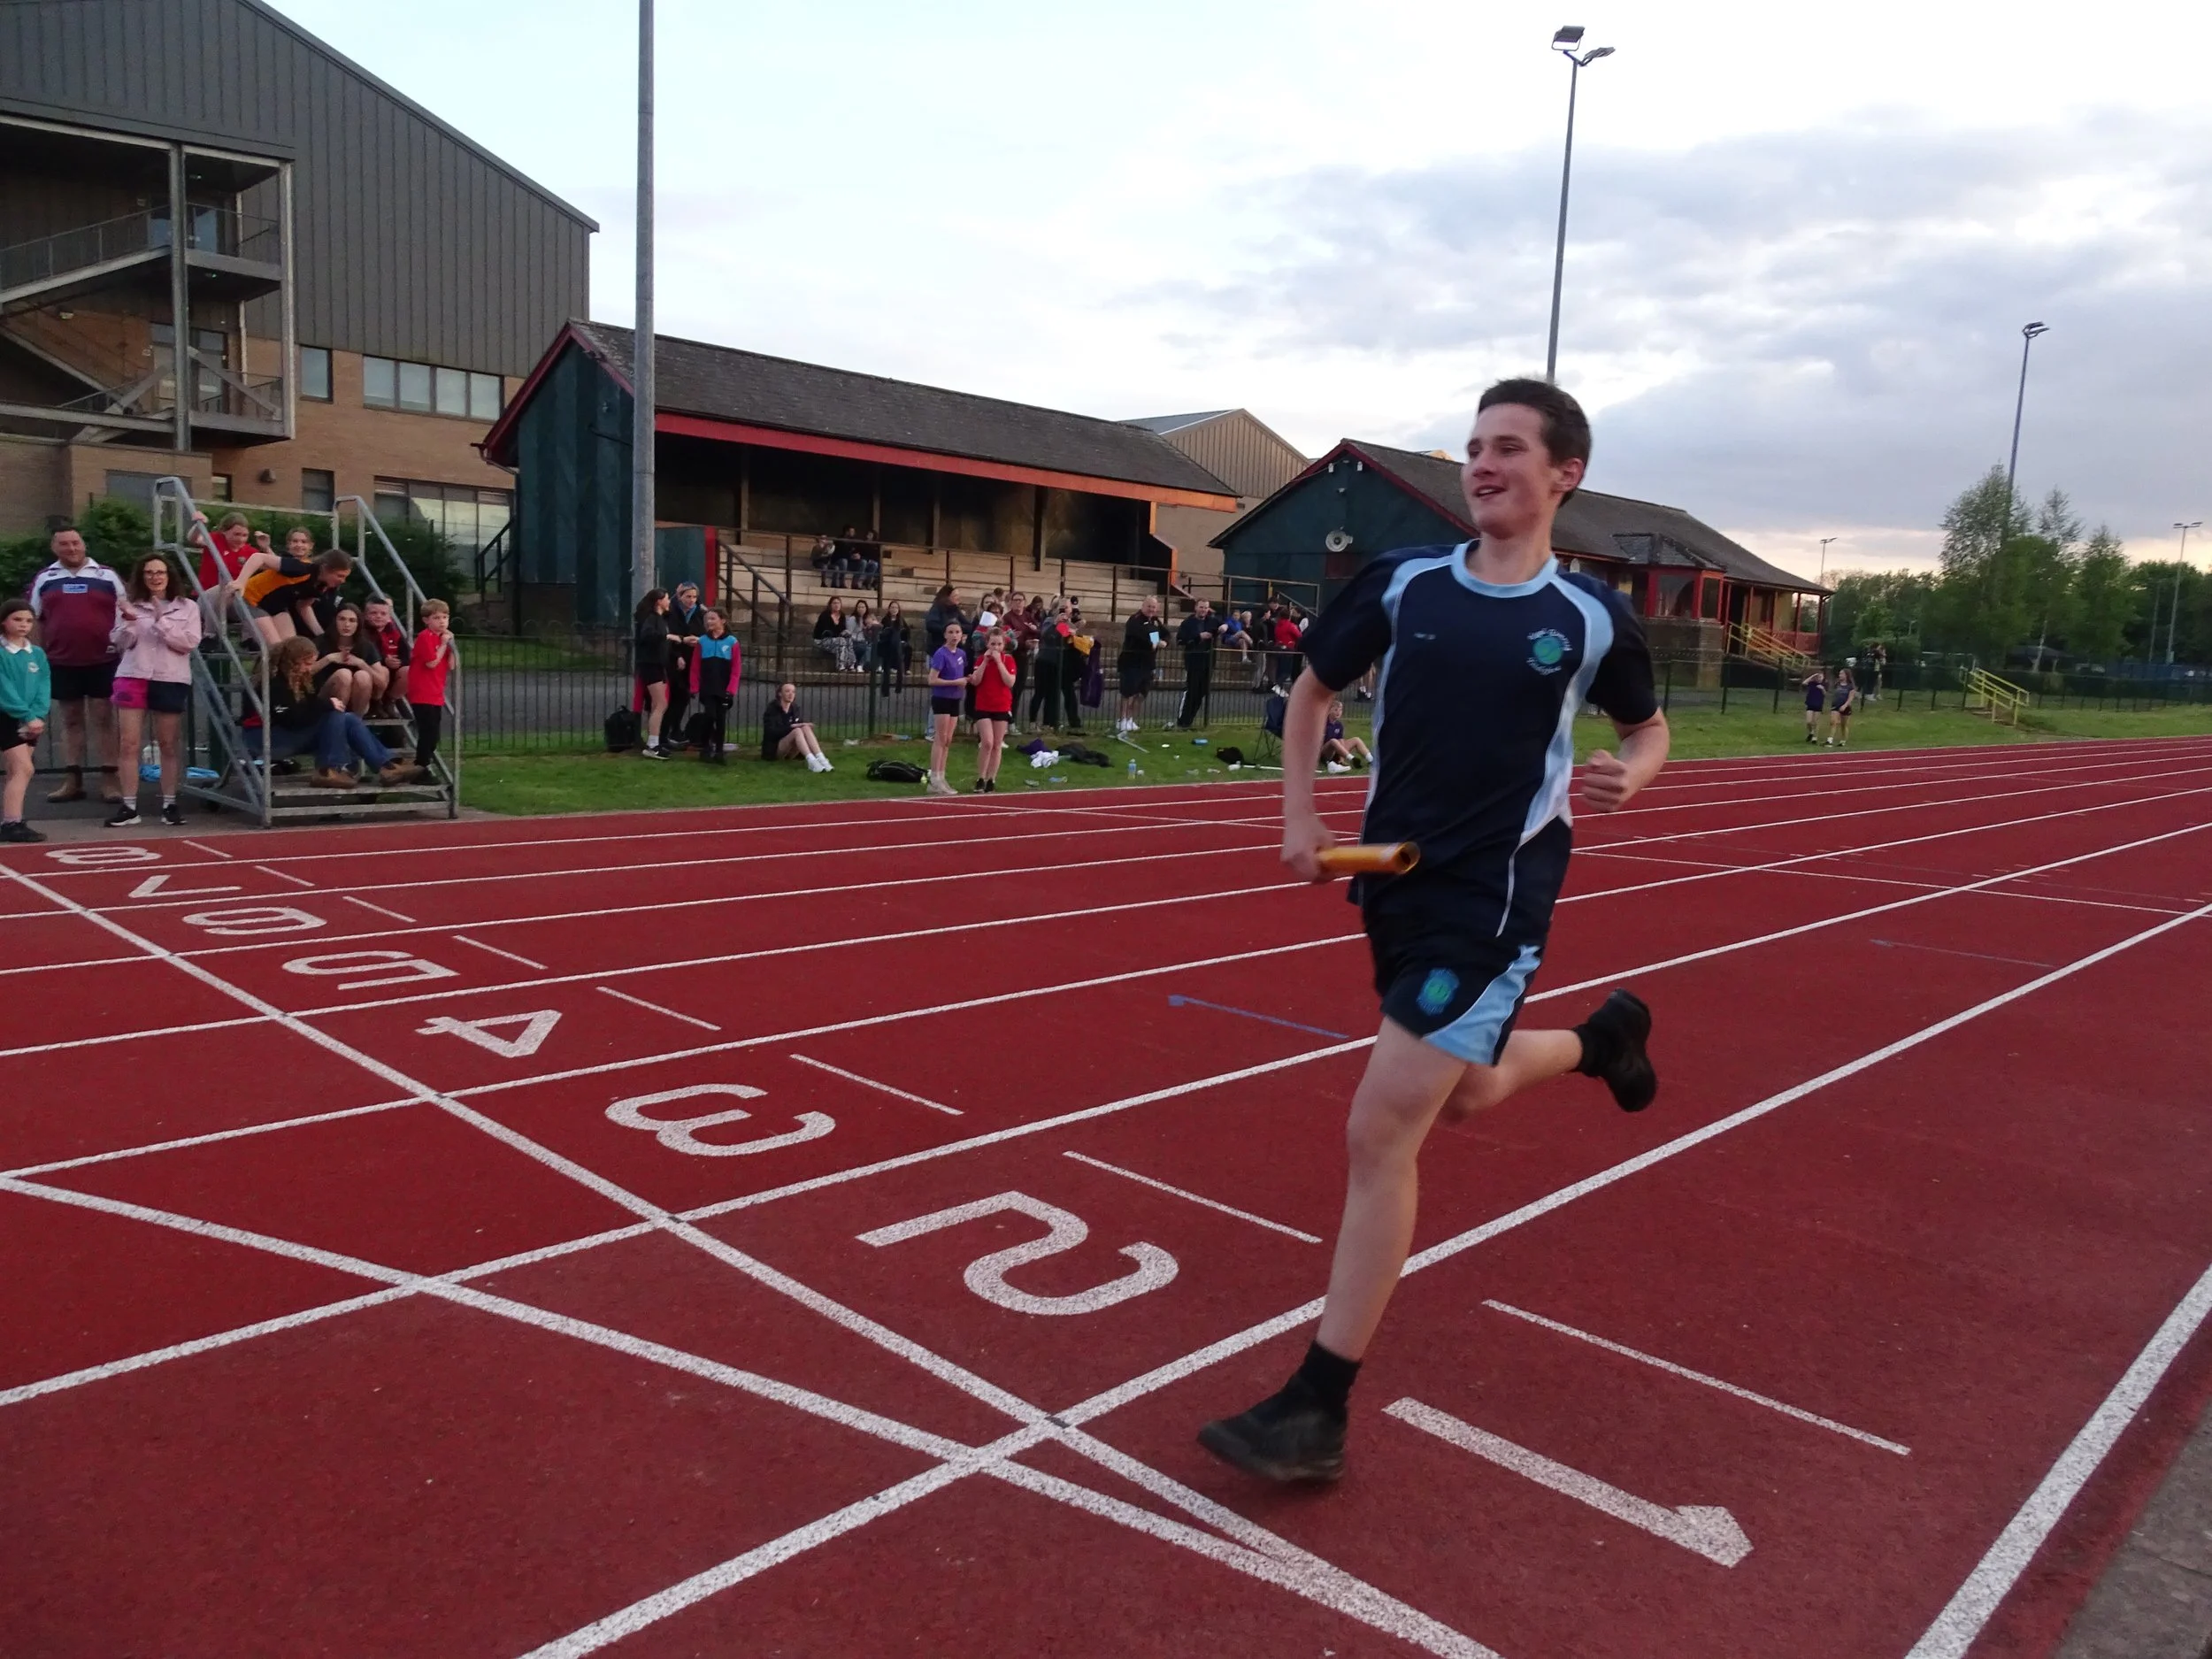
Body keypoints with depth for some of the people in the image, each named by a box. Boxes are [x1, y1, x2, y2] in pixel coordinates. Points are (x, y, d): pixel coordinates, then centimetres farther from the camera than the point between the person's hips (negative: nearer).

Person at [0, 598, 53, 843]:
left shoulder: (38, 654, 8)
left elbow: (44, 688, 2)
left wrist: (38, 715, -12)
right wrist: (27, 716, -19)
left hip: (30, 721, 6)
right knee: (24, 769, -14)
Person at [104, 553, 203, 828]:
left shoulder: (187, 607, 6)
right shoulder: (131, 605, 9)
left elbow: (189, 643, -5)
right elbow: (122, 644, 5)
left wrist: (162, 622, -14)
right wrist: (130, 621, -12)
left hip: (171, 680, -1)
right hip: (133, 676, 1)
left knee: (169, 745, 4)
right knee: (128, 743, -2)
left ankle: (169, 804, 11)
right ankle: (129, 806, 1)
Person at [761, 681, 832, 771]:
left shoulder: (795, 709, 10)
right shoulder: (771, 710, -7)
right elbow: (771, 733, -18)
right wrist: (792, 727, -26)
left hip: (790, 752, 5)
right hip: (773, 749, -5)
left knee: (806, 728, -22)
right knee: (797, 731, -30)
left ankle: (821, 759, -42)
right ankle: (811, 761, -52)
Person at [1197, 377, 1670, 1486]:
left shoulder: (1592, 619, -6)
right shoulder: (1401, 584, 0)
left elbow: (1648, 729, 12)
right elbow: (1313, 690, 13)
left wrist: (1625, 781, -11)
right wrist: (1299, 813, 1)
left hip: (1496, 895, -5)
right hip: (1394, 878, 5)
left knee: (1381, 1132, -12)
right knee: (1467, 1093, 24)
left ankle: (1317, 1411, -1)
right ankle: (1603, 1035, 57)